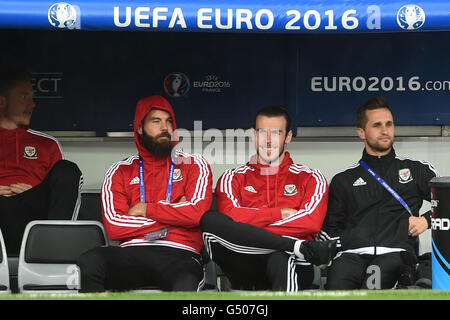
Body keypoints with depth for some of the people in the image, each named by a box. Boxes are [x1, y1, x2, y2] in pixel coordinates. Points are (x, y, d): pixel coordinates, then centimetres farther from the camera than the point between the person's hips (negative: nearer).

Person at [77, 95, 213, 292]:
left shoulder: (194, 165, 16)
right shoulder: (120, 171, 17)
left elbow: (198, 213, -3)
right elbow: (113, 226, 1)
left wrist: (147, 209, 2)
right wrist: (174, 213, 2)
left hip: (179, 253, -1)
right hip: (131, 253, 2)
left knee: (186, 286, -39)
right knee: (89, 262, -32)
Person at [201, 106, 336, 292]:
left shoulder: (310, 178, 17)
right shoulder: (233, 178, 20)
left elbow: (312, 222, -3)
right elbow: (229, 217, -1)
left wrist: (249, 234, -7)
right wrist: (281, 213, 0)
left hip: (293, 264, -2)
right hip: (244, 270, 3)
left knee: (281, 260, -41)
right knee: (209, 219, -27)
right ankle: (297, 247, -30)